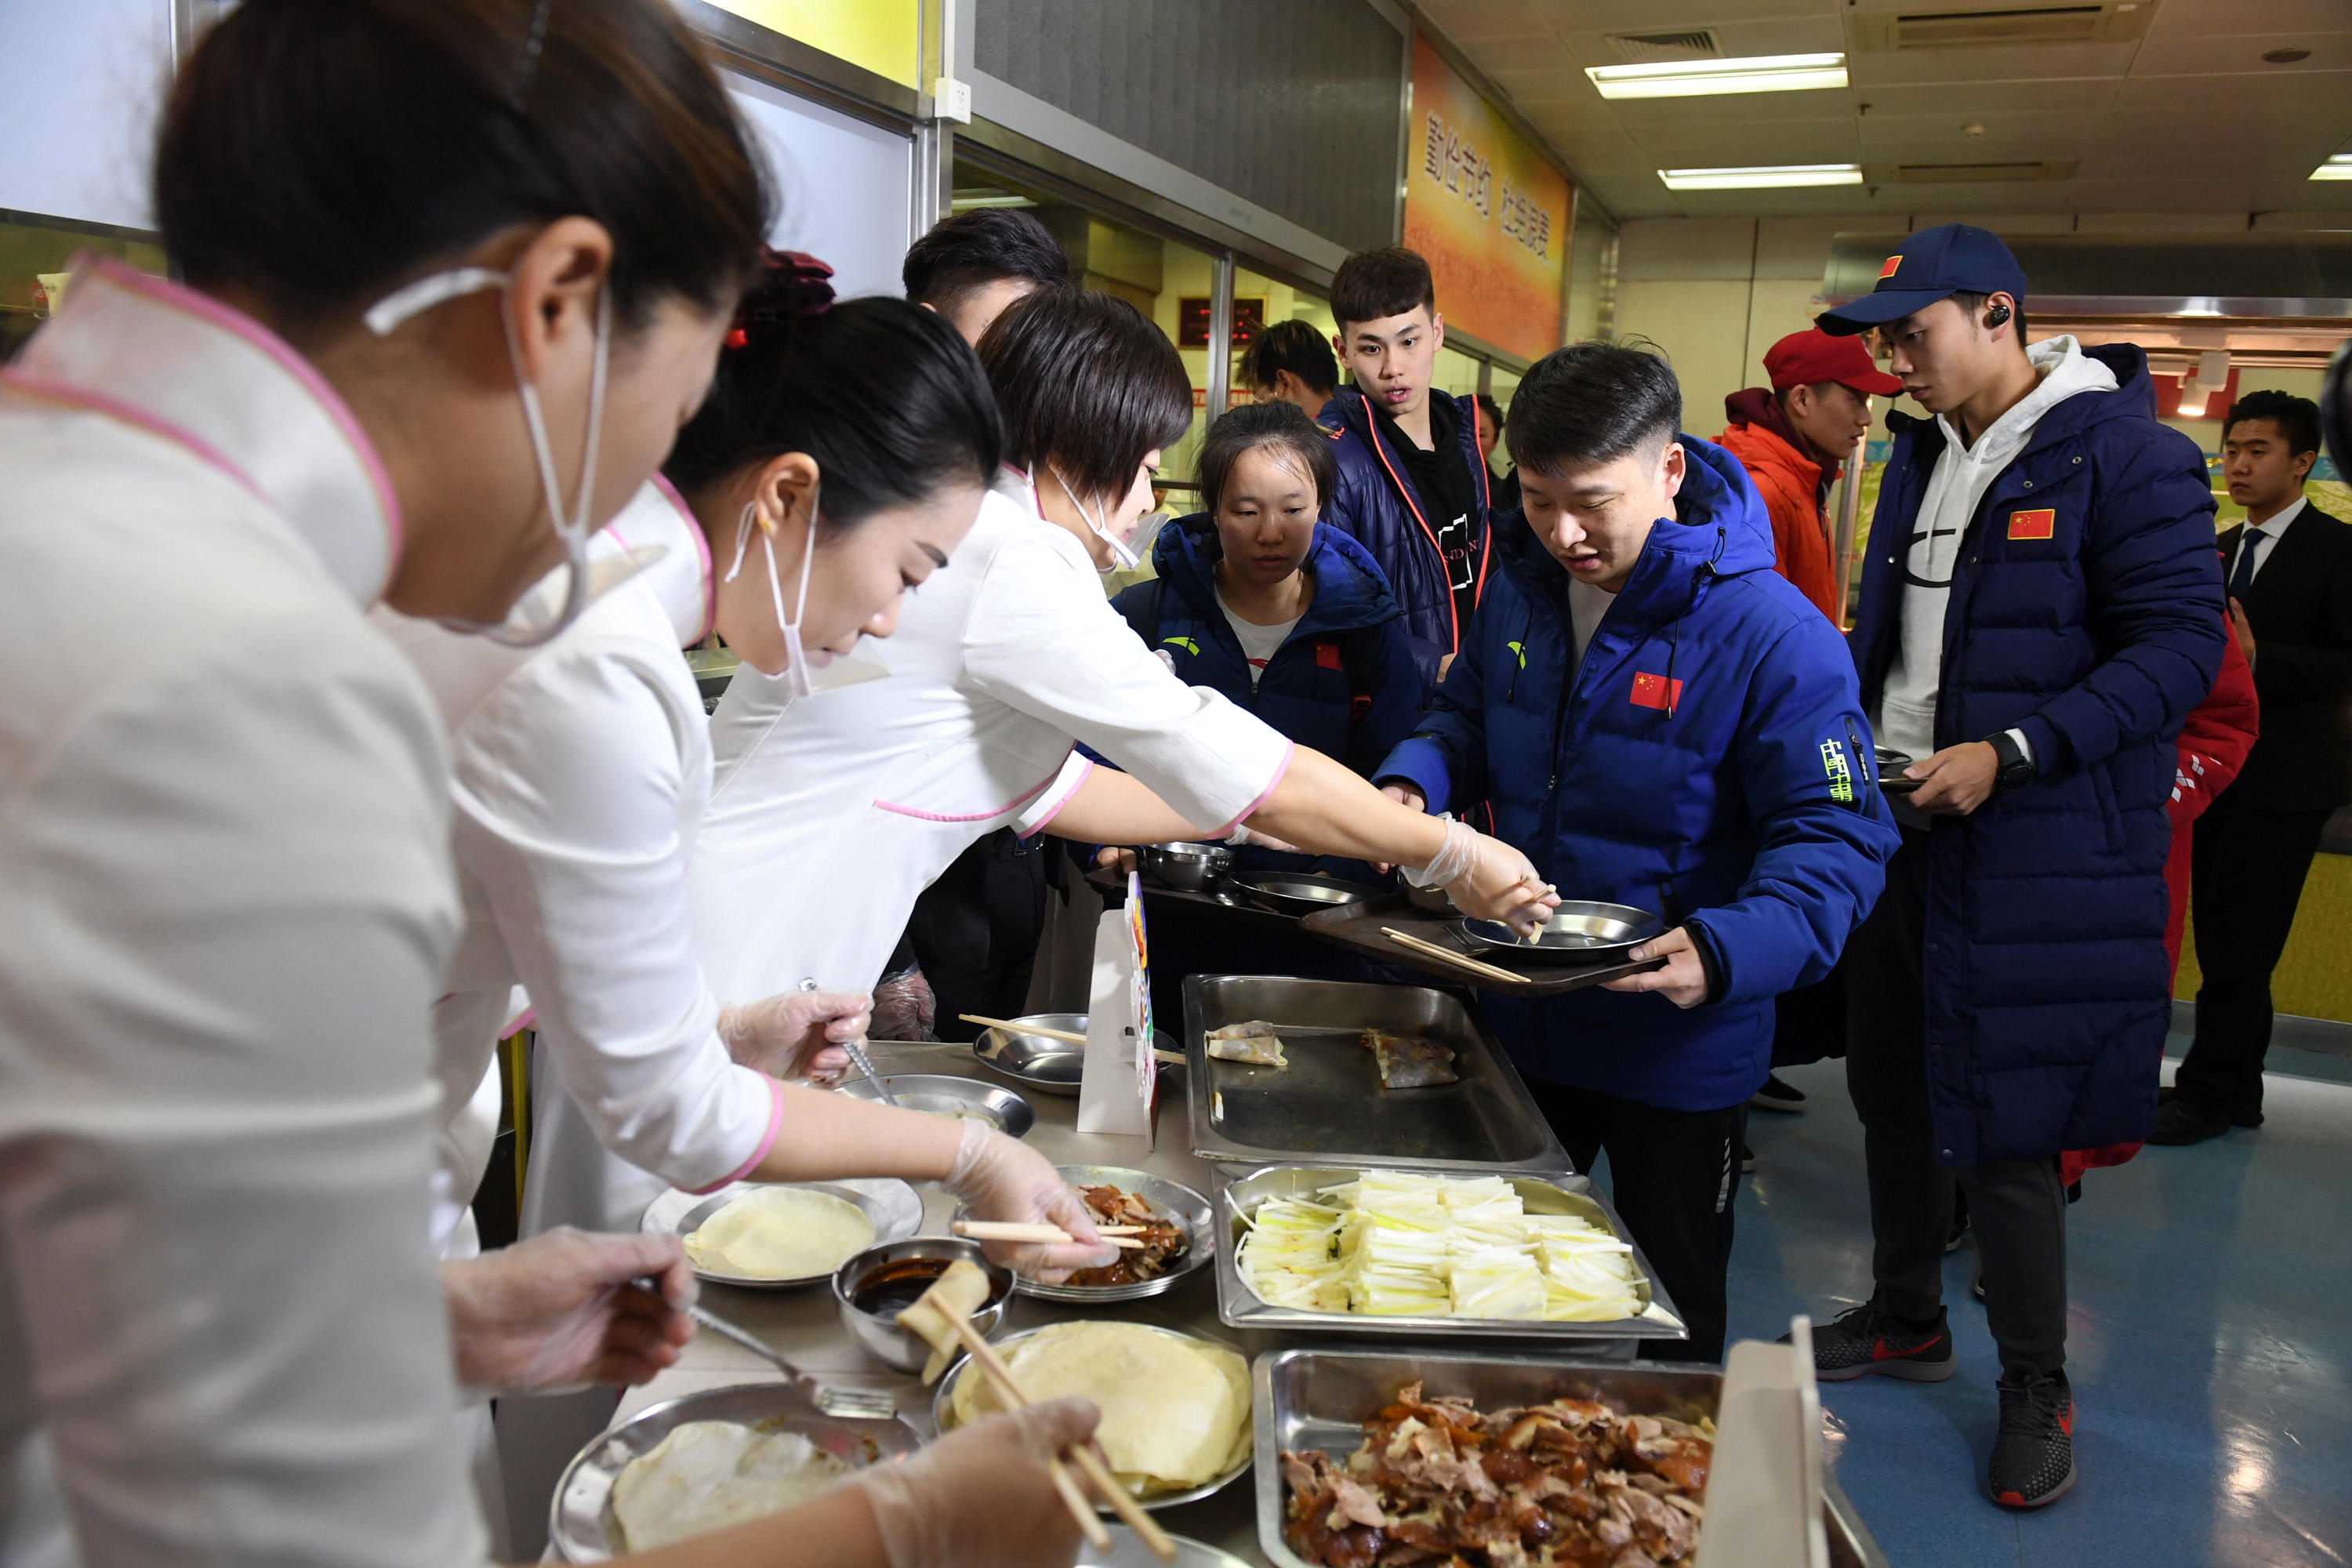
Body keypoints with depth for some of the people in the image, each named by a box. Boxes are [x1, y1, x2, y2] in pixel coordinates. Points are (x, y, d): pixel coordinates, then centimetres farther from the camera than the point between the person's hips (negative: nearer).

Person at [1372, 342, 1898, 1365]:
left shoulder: (1772, 635, -21)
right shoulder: (1519, 587, -3)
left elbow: (1836, 840, -21)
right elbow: (1466, 718, 13)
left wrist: (1723, 953, -38)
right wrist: (1412, 785, -10)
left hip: (1677, 1052, -5)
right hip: (1519, 1022, 6)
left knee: (1670, 1318, 18)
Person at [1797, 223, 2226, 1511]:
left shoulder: (2123, 452, -11)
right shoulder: (1922, 454, 13)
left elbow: (2182, 643, -16)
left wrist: (2013, 753, -23)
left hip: (2036, 853, -8)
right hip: (1898, 826, 8)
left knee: (2001, 1125, -1)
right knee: (1895, 1094, 17)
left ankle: (2035, 1389, 20)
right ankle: (1906, 1320, 36)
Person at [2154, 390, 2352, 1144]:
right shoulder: (2220, 551, 15)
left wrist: (2258, 659, -24)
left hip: (2283, 782, -7)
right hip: (2217, 771, 7)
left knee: (2237, 947, -5)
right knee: (2219, 941, 11)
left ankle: (2207, 1093, 5)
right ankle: (2237, 1094, 21)